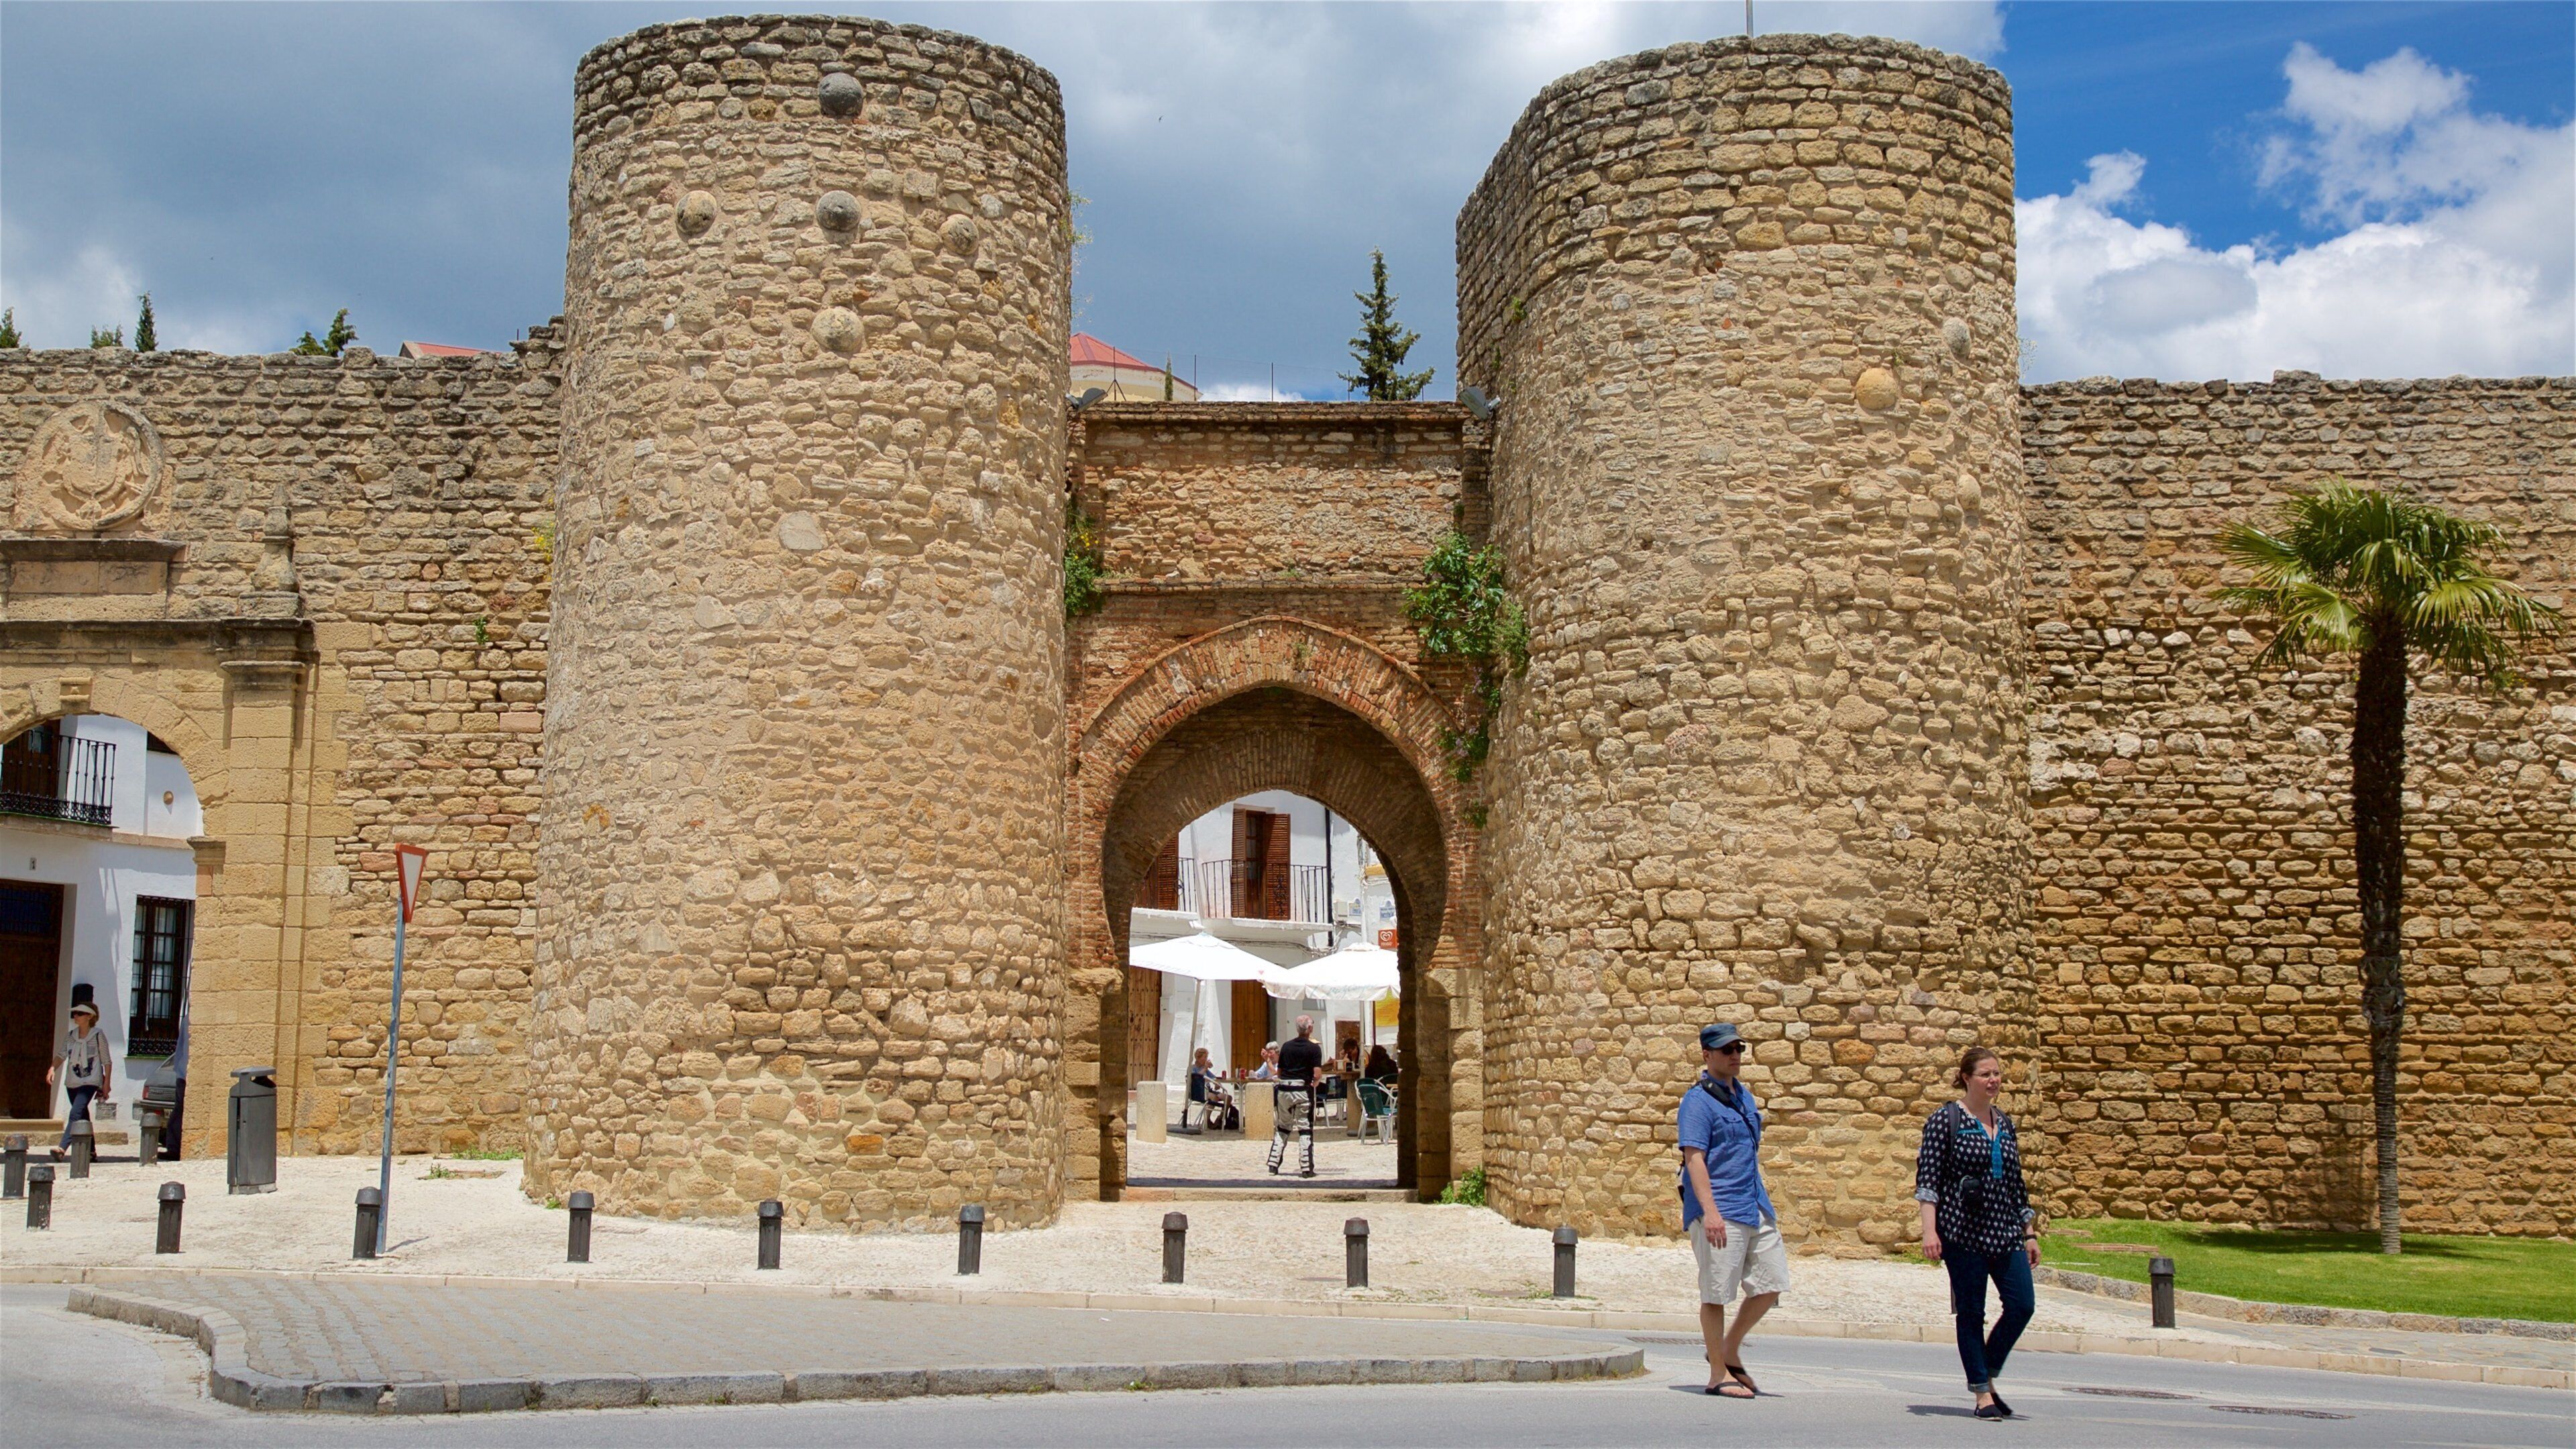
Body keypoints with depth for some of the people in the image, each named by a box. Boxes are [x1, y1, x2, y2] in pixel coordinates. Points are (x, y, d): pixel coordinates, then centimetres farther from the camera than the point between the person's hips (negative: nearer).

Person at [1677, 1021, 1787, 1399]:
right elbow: (1694, 1158, -17)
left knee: (1772, 1283, 8)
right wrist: (1709, 1212, -26)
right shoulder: (1699, 1100, -10)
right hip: (1719, 1211, -9)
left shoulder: (1744, 1095, 16)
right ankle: (1719, 1374, 7)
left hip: (1756, 1208, 9)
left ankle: (1730, 1352, 24)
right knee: (1717, 1292, -3)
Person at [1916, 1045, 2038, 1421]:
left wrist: (2029, 1232, 17)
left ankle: (1987, 1374, 16)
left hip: (2005, 1232, 5)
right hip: (1963, 1231, -5)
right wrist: (1930, 1229, -18)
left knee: (2022, 1305, -4)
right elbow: (1928, 1178, -9)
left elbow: (2016, 1183, 19)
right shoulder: (1945, 1120, -4)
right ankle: (1982, 1393, 8)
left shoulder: (2004, 1123, 14)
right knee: (1971, 1312, 0)